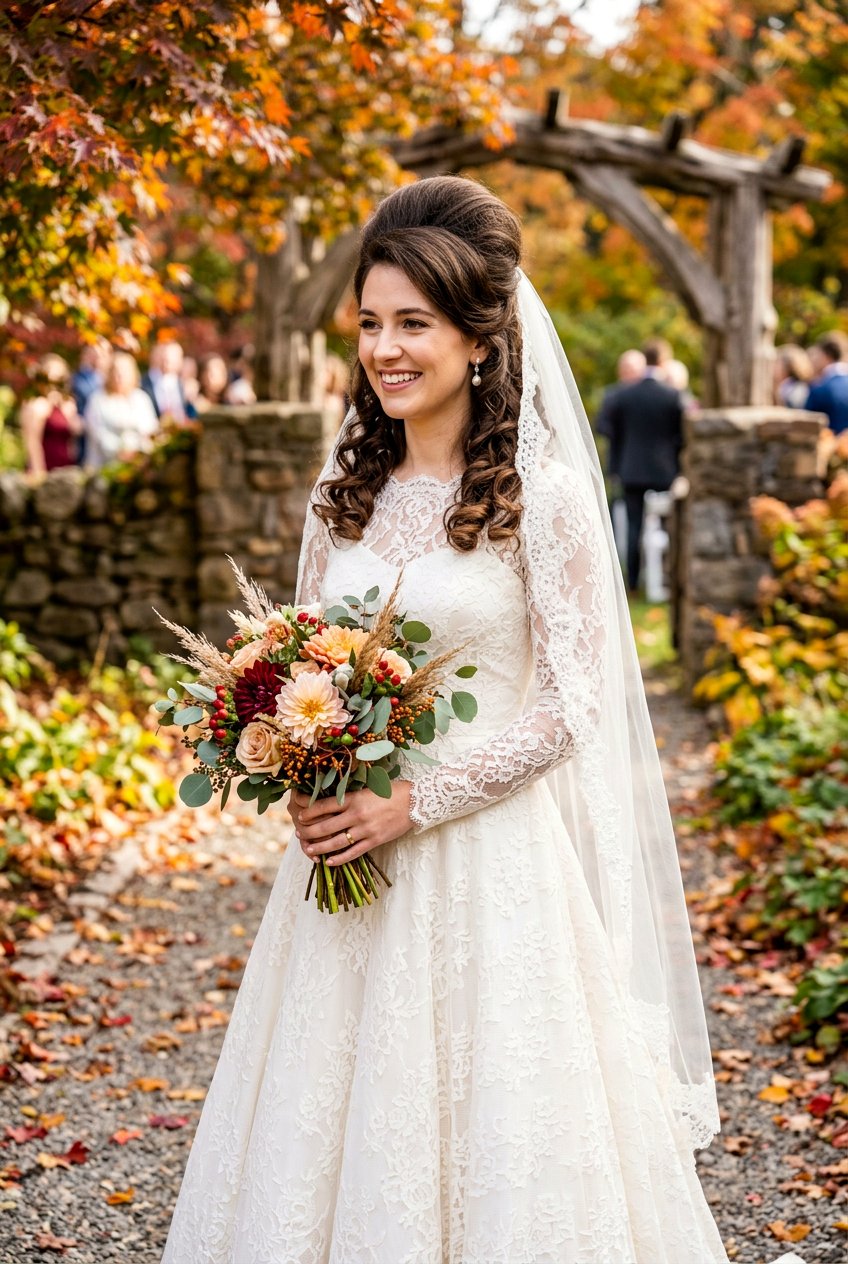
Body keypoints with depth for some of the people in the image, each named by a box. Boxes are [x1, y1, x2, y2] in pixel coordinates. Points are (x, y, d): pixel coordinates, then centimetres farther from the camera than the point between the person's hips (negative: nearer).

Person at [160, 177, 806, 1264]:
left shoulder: (544, 493, -9)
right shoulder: (344, 492, 8)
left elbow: (568, 704, -11)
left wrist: (414, 802, -16)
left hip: (491, 859, -5)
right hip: (348, 854, 5)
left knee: (484, 1122, 5)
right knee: (340, 1125, 12)